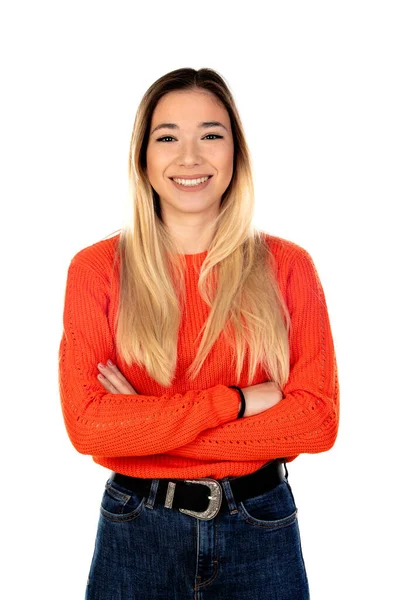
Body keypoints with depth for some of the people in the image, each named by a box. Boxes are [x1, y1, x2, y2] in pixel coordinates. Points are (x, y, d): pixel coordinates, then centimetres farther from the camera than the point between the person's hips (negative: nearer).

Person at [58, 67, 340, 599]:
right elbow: (85, 423, -13)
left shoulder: (287, 267, -3)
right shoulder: (96, 270, -5)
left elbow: (319, 420, -10)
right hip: (136, 531, 0)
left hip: (261, 532, 1)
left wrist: (144, 423, -14)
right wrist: (236, 400, -18)